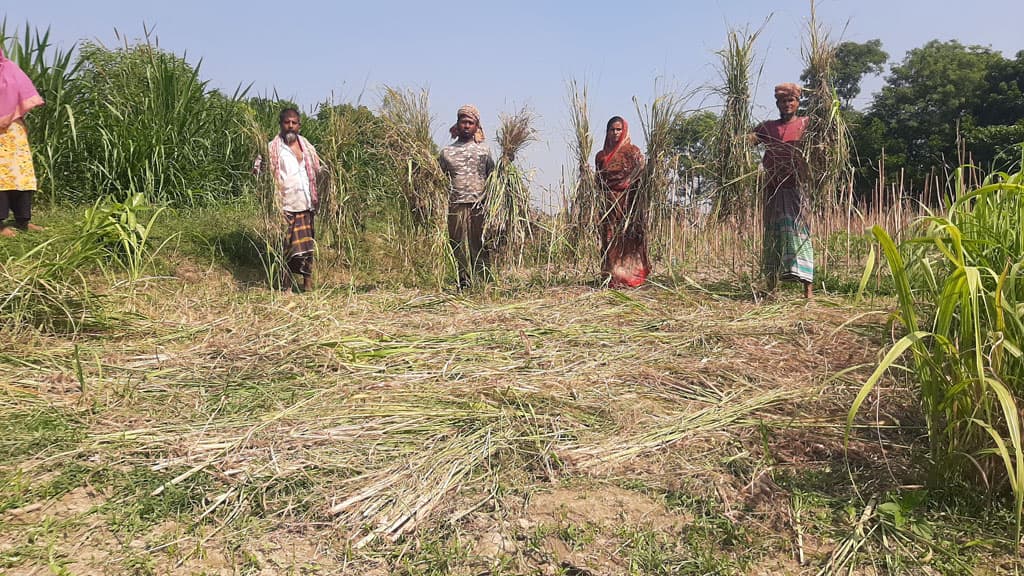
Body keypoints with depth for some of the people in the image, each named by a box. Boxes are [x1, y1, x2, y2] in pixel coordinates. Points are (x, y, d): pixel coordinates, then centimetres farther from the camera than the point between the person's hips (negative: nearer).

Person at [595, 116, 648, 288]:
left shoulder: (633, 151, 5)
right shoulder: (602, 155, 17)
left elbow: (640, 176, -6)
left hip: (628, 202, -3)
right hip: (609, 204, 4)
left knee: (627, 237, -8)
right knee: (610, 238, -1)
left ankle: (627, 276, -5)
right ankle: (611, 278, 2)